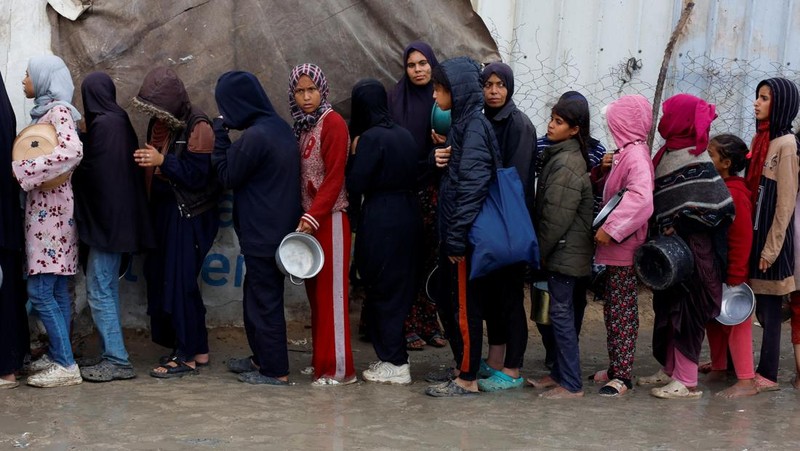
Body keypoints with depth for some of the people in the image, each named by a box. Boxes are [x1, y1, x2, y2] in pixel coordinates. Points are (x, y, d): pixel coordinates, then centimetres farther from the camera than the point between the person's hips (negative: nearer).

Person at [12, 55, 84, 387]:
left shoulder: (58, 110, -11)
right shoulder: (44, 111, 16)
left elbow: (72, 152, -28)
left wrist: (20, 170, -25)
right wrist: (20, 167, -2)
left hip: (50, 209, -9)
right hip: (45, 207, 9)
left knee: (40, 290, -10)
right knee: (56, 290, 11)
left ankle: (66, 365, -7)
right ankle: (57, 355, 17)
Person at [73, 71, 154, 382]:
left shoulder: (103, 124, -15)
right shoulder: (120, 121, 11)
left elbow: (92, 171, -16)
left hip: (104, 218, -10)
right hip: (118, 218, 10)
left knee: (98, 291, -5)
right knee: (108, 289, 14)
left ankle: (116, 361, -3)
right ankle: (113, 356, 19)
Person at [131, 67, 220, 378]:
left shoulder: (198, 127, -14)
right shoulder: (159, 124, 9)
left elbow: (198, 175, -18)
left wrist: (162, 161, -24)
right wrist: (147, 161, 1)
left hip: (189, 215, -8)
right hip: (164, 210, 8)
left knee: (180, 282, -7)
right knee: (159, 279, 9)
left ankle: (189, 355, 3)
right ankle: (195, 348, 19)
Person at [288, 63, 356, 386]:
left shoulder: (333, 123, -9)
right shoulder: (302, 125, 14)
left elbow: (334, 177, -15)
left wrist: (314, 216, -19)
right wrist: (302, 216, 6)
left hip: (329, 220, -7)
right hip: (308, 218, 7)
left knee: (331, 292, -6)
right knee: (315, 290, 9)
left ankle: (339, 368, -2)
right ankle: (321, 360, 17)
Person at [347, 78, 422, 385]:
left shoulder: (371, 138, -14)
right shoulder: (404, 134, 8)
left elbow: (355, 184, -16)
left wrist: (353, 153, -1)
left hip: (380, 222, -8)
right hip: (408, 217, 8)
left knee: (382, 292, 2)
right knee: (400, 288, 15)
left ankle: (396, 365, 6)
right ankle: (394, 357, 22)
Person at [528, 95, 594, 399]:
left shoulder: (566, 164, -19)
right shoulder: (560, 156, 12)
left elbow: (557, 218, -21)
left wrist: (539, 251, -12)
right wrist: (542, 250, 15)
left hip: (564, 252, -10)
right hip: (563, 251, 10)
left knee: (561, 313, -6)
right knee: (561, 312, 15)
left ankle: (571, 385, -1)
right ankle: (559, 374, 25)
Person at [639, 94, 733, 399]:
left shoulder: (696, 162, -17)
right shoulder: (668, 154, 9)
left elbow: (718, 205, -21)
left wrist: (678, 225, -18)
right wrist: (660, 231, 4)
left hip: (691, 249, -9)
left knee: (685, 310, -3)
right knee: (667, 308, 15)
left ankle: (687, 382, 4)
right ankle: (670, 370, 27)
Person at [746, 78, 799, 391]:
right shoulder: (760, 138, 10)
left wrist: (771, 248, -14)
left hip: (771, 232, -7)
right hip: (754, 229, 7)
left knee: (768, 305, -1)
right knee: (759, 304, 11)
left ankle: (768, 375, 7)